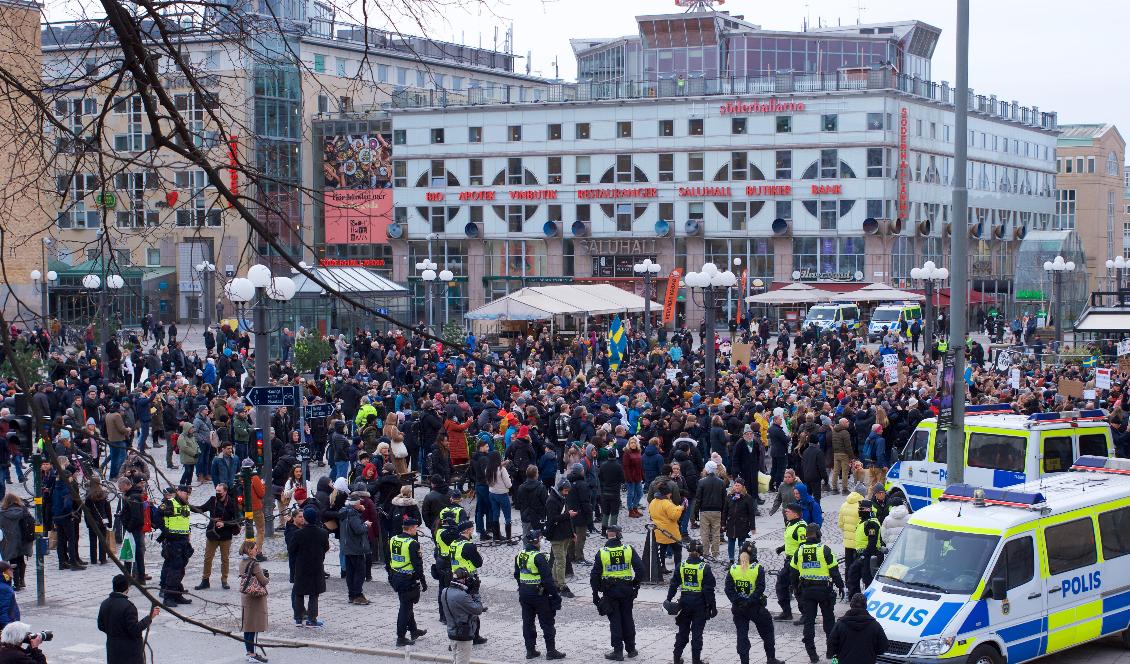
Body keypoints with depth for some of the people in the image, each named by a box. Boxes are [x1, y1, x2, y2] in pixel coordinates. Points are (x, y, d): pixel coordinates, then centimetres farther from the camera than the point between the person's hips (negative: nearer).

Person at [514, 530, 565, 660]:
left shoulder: (519, 556, 4)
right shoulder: (539, 557, -19)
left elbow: (517, 575, 15)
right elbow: (547, 578, -20)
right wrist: (555, 594, -14)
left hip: (524, 594, 7)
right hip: (539, 594, -7)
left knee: (527, 622, 12)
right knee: (547, 623, 3)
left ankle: (530, 650, 16)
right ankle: (551, 651, 7)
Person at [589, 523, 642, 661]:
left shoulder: (601, 552, -8)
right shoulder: (629, 550, -5)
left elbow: (595, 575, -5)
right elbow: (640, 568, -5)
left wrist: (595, 593, 4)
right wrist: (636, 584, 10)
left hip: (610, 591, -2)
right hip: (627, 590, 2)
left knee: (615, 620, 4)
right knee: (627, 618, 14)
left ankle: (618, 651, 4)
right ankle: (631, 648, 21)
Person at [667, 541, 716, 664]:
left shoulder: (681, 566, -3)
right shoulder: (704, 568, -11)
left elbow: (673, 584, 3)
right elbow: (709, 589, -10)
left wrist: (669, 599, 12)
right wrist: (713, 606, -4)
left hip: (685, 602, 3)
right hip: (699, 603, -3)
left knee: (683, 631, 15)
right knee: (697, 633, 5)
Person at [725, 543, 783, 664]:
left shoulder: (732, 569, -2)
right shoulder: (758, 568, -10)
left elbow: (728, 589, -7)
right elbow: (760, 588, -17)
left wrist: (737, 601, -9)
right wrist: (750, 601, -16)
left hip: (738, 608, 2)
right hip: (755, 607, -2)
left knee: (742, 635, 8)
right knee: (767, 632, 14)